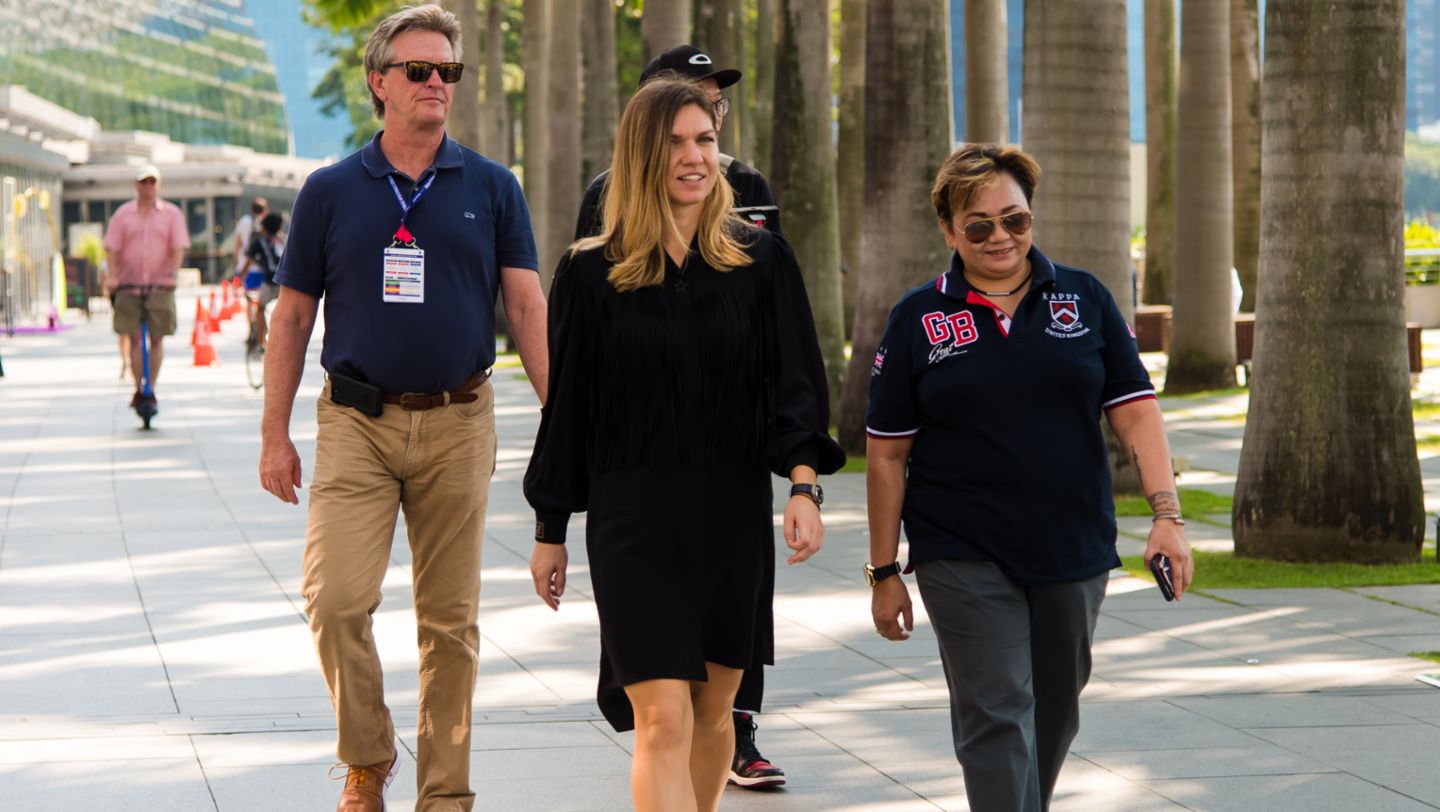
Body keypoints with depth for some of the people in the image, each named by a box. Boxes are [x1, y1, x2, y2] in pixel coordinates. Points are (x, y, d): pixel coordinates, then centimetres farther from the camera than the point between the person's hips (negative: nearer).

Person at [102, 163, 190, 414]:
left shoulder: (171, 214, 5)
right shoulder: (123, 214, 6)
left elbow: (178, 247, 0)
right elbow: (112, 247, 3)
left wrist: (172, 274, -14)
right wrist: (112, 275, -10)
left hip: (159, 285, 0)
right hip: (129, 285, 0)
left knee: (157, 338, 1)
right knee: (134, 338, -1)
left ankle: (152, 390, 10)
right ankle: (139, 389, 8)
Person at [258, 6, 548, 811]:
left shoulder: (492, 188, 6)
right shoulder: (331, 192, 4)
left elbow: (528, 306, 3)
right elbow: (293, 317, 8)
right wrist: (276, 435, 4)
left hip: (458, 425, 1)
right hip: (357, 421, -1)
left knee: (450, 620, 5)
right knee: (338, 600, -13)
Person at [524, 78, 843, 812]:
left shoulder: (761, 262, 3)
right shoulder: (592, 273, 0)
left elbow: (793, 382, 1)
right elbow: (568, 406, 5)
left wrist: (803, 483, -15)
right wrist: (550, 532, 7)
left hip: (734, 514, 2)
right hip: (634, 520, -2)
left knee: (713, 711, 12)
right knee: (662, 720, -12)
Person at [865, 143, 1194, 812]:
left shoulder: (1084, 300, 5)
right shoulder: (918, 319, 1)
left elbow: (1135, 411, 3)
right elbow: (887, 454, 2)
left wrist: (1166, 514, -9)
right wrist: (884, 571, 1)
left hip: (1074, 554, 3)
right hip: (964, 559, -3)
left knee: (1054, 715, 14)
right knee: (996, 717, -11)